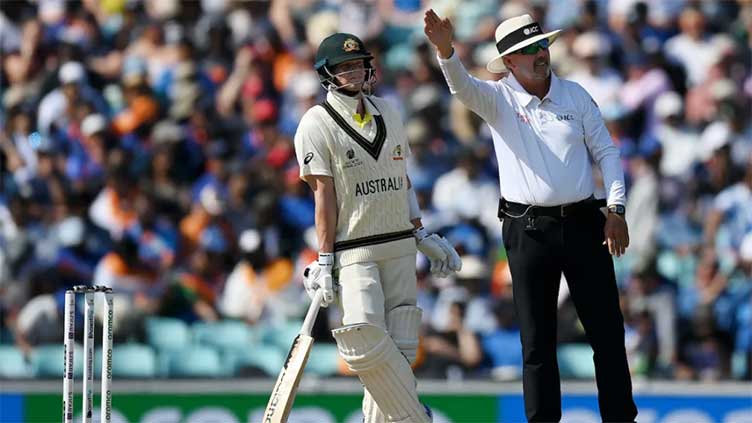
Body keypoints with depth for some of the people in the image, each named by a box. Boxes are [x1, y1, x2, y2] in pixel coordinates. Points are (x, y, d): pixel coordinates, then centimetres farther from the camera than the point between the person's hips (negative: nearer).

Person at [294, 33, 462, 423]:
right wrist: (324, 262, -11)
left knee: (399, 345, 0)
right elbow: (323, 193, -8)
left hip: (400, 247, 6)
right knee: (367, 343, -17)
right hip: (353, 251, -6)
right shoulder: (317, 123, -4)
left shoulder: (387, 113, 14)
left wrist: (423, 236, 20)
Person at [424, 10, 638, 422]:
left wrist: (616, 209, 0)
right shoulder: (497, 98, -1)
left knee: (606, 327, 3)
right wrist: (445, 51, -42)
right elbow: (461, 84, -21)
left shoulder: (575, 95, 6)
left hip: (583, 223, 2)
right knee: (537, 337, 3)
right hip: (528, 230, -2)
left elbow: (606, 152, 9)